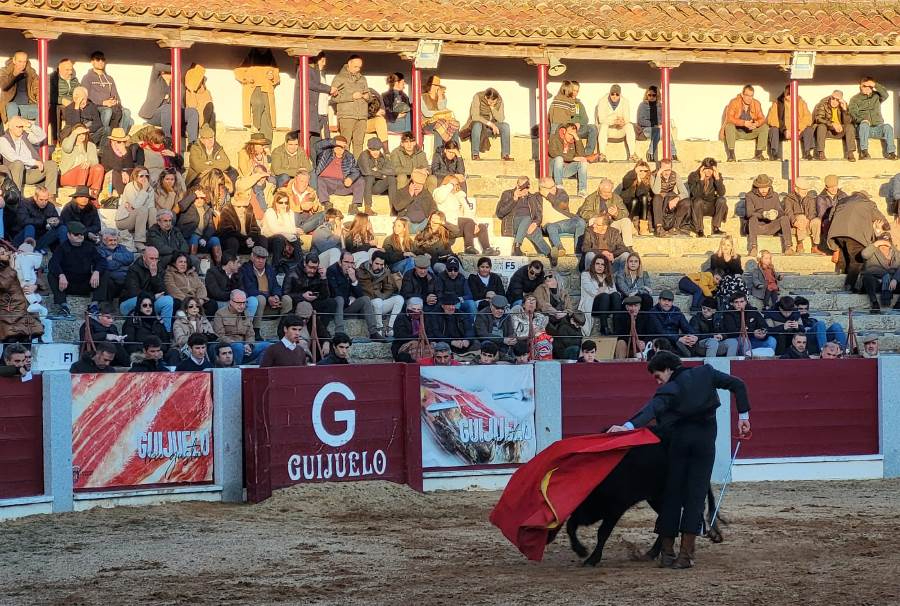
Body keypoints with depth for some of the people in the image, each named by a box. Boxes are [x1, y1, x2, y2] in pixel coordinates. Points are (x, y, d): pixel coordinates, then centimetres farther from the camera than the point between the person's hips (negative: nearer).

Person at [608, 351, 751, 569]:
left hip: (678, 439, -2)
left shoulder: (670, 390, -5)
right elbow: (737, 384, 9)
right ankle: (685, 554, -7)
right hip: (705, 439, 2)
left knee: (672, 493, 8)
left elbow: (652, 409, -23)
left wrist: (629, 426, -38)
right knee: (696, 495, 1)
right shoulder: (706, 373, 8)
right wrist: (743, 416, 11)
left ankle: (667, 551, 8)